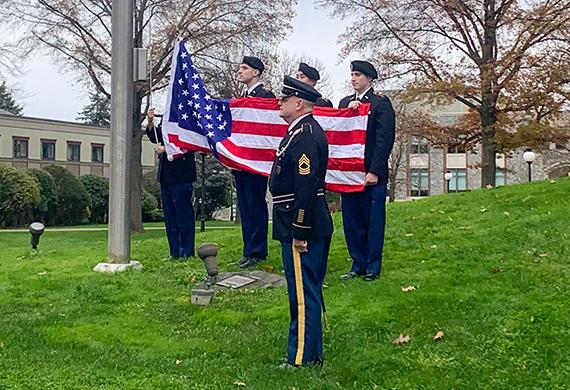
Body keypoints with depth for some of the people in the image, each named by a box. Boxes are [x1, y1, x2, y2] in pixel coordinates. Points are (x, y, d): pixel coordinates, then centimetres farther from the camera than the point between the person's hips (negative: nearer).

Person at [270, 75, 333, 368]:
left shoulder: (304, 135, -19)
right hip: (311, 227, 11)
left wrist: (299, 232, -23)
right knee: (308, 292, 18)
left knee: (303, 295, -2)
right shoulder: (304, 130, 15)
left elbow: (307, 187, -25)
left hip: (302, 227, -11)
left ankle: (303, 359, 9)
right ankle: (311, 351, 31)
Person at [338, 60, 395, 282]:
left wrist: (374, 172, -16)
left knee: (373, 221, 3)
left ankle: (373, 268, 13)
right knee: (352, 221, 10)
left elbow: (385, 140, -10)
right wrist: (348, 112, -6)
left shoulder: (381, 104, -3)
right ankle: (358, 265, 21)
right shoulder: (345, 103, 15)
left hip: (371, 174, -5)